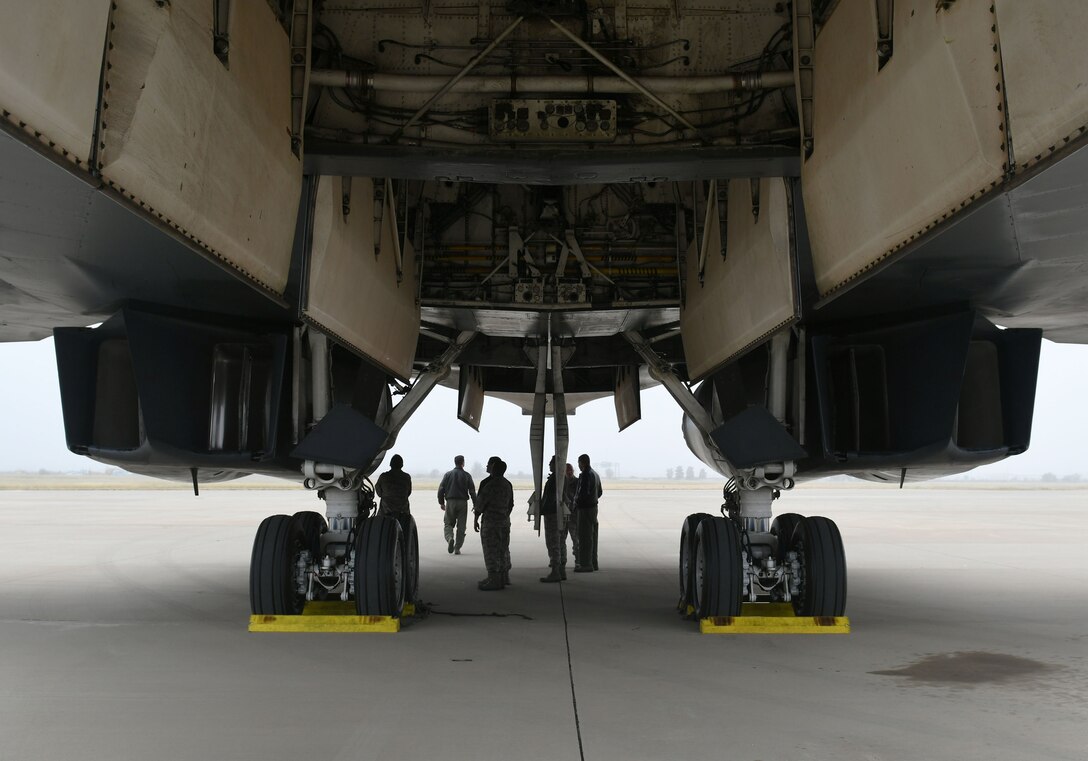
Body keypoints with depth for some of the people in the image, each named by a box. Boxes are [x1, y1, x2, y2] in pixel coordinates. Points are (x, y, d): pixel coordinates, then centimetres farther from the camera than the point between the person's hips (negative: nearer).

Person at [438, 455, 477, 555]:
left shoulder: (448, 475, 4)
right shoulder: (467, 476, 1)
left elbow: (441, 489, 0)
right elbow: (472, 491, -2)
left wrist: (441, 502, 8)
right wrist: (475, 504, 5)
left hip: (450, 502, 1)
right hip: (463, 502, 0)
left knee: (448, 524, 9)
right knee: (461, 526, 6)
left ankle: (450, 538, -20)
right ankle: (457, 548, 4)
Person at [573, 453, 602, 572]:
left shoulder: (585, 475, -16)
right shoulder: (595, 474, 14)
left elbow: (583, 493, -23)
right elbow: (600, 492, 21)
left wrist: (576, 505, -10)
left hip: (585, 509, -10)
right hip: (594, 507, 10)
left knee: (585, 537, -6)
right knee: (592, 536, 14)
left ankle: (586, 564, -5)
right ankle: (593, 562, 20)